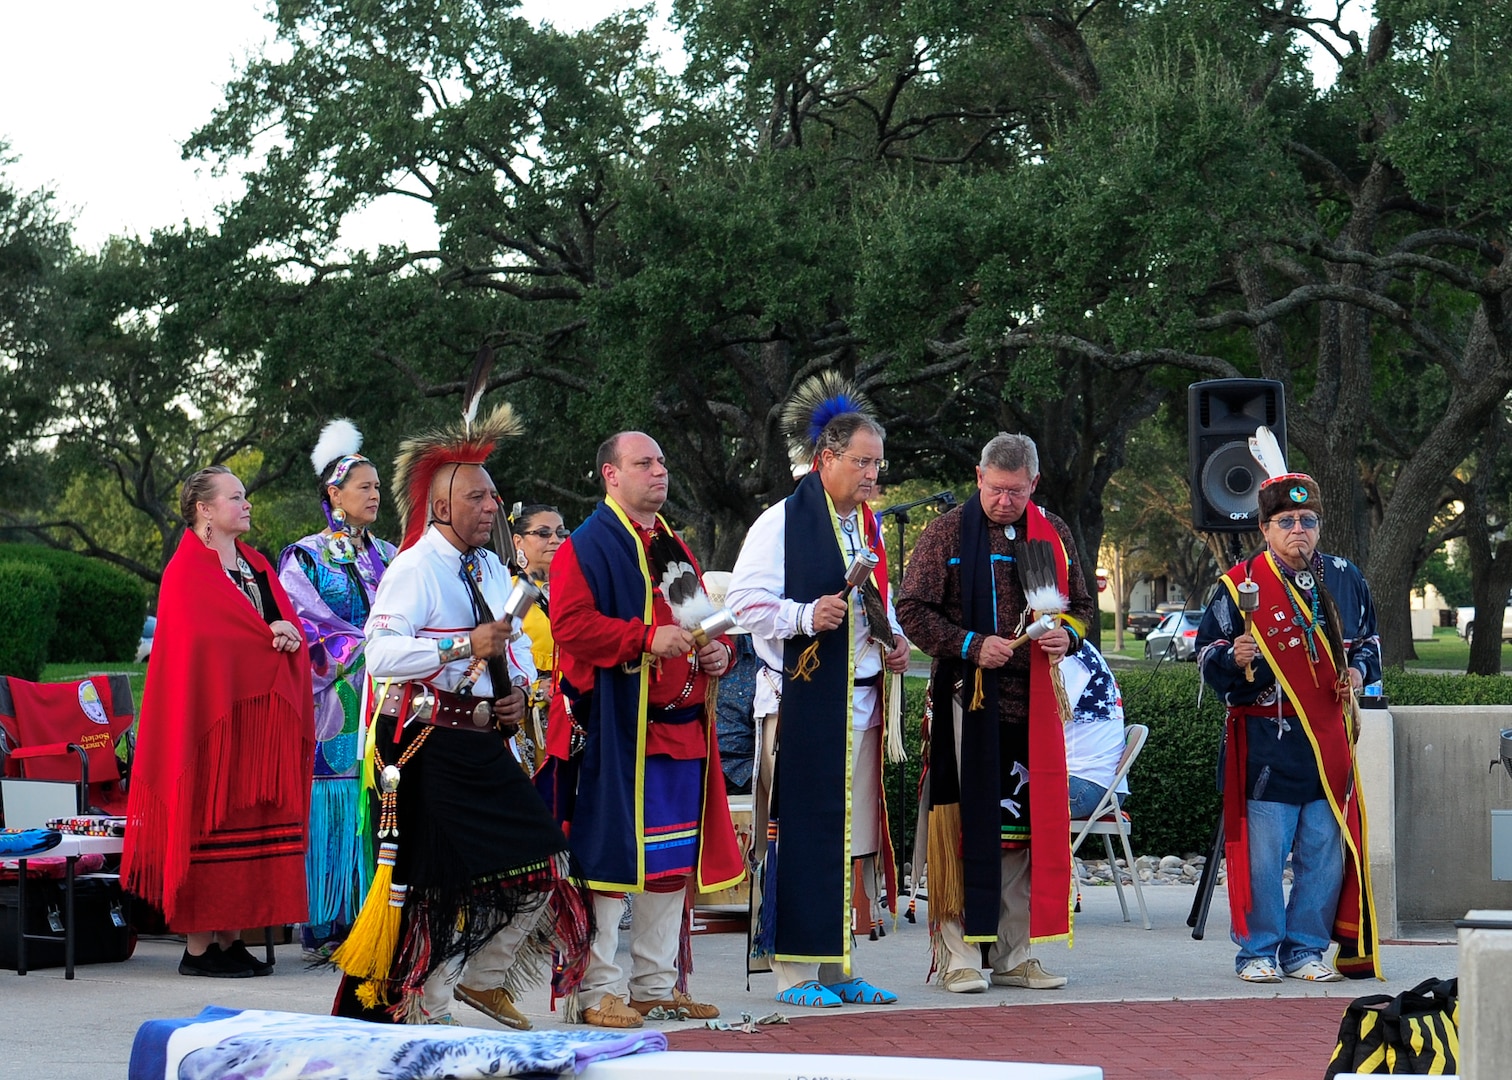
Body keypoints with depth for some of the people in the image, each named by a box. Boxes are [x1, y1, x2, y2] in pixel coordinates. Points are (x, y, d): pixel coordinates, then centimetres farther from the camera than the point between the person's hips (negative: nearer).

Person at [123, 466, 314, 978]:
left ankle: (229, 940, 7)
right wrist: (266, 638, -13)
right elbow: (200, 639, -15)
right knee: (210, 821, -8)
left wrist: (288, 637, -11)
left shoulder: (256, 565, 18)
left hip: (260, 714, 7)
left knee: (251, 821, 4)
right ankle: (198, 946, -4)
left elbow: (288, 626, 12)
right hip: (213, 714, -7)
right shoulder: (187, 571, -5)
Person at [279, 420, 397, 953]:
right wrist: (365, 649, -14)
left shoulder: (387, 557, 17)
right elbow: (310, 627, -6)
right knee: (337, 806, -8)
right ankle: (329, 926, -5)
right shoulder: (305, 558, 2)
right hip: (336, 703, -4)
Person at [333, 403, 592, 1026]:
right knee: (441, 877, -5)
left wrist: (518, 688, 6)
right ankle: (425, 1010, 9)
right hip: (427, 746, -8)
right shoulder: (413, 569, -10)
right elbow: (382, 653, -23)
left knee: (543, 863, 2)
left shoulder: (494, 572, 16)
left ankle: (483, 976, 20)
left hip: (484, 742, 8)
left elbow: (518, 646, 27)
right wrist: (465, 647, -26)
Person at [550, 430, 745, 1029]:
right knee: (611, 850, -8)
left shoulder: (673, 546, 21)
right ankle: (595, 990, -3)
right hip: (618, 726, -8)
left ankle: (657, 983, 18)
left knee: (673, 856, 10)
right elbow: (571, 623, -16)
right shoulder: (588, 546, -5)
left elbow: (703, 617, 28)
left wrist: (718, 652, 5)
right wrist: (647, 638, -23)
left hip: (681, 725, 8)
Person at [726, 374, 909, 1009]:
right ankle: (795, 971, 1)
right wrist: (807, 617, -25)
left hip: (861, 699, 7)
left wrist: (893, 643, 8)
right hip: (802, 697, -7)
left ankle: (838, 965, 16)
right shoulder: (782, 522, -7)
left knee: (854, 832, 8)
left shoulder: (869, 527, 16)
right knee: (803, 830, -6)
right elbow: (746, 601, -12)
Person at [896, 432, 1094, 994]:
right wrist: (972, 646, -15)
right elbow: (912, 610, -4)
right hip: (968, 699, -4)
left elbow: (1081, 604, 21)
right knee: (966, 825, -5)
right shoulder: (949, 533, -1)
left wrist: (1067, 634, -1)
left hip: (1033, 702, 4)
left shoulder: (1053, 534, 13)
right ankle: (958, 955, 1)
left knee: (1026, 825, 6)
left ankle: (1012, 954, 14)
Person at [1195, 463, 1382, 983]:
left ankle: (1306, 949, 17)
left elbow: (1368, 640, 23)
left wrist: (1359, 668, 3)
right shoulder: (1241, 583, -1)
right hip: (1265, 741, -4)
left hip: (1330, 740, 4)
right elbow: (1207, 653, 1)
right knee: (1263, 854, -4)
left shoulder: (1344, 579, 10)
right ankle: (1258, 951, 8)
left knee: (1325, 852, 5)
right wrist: (1233, 657, -20)